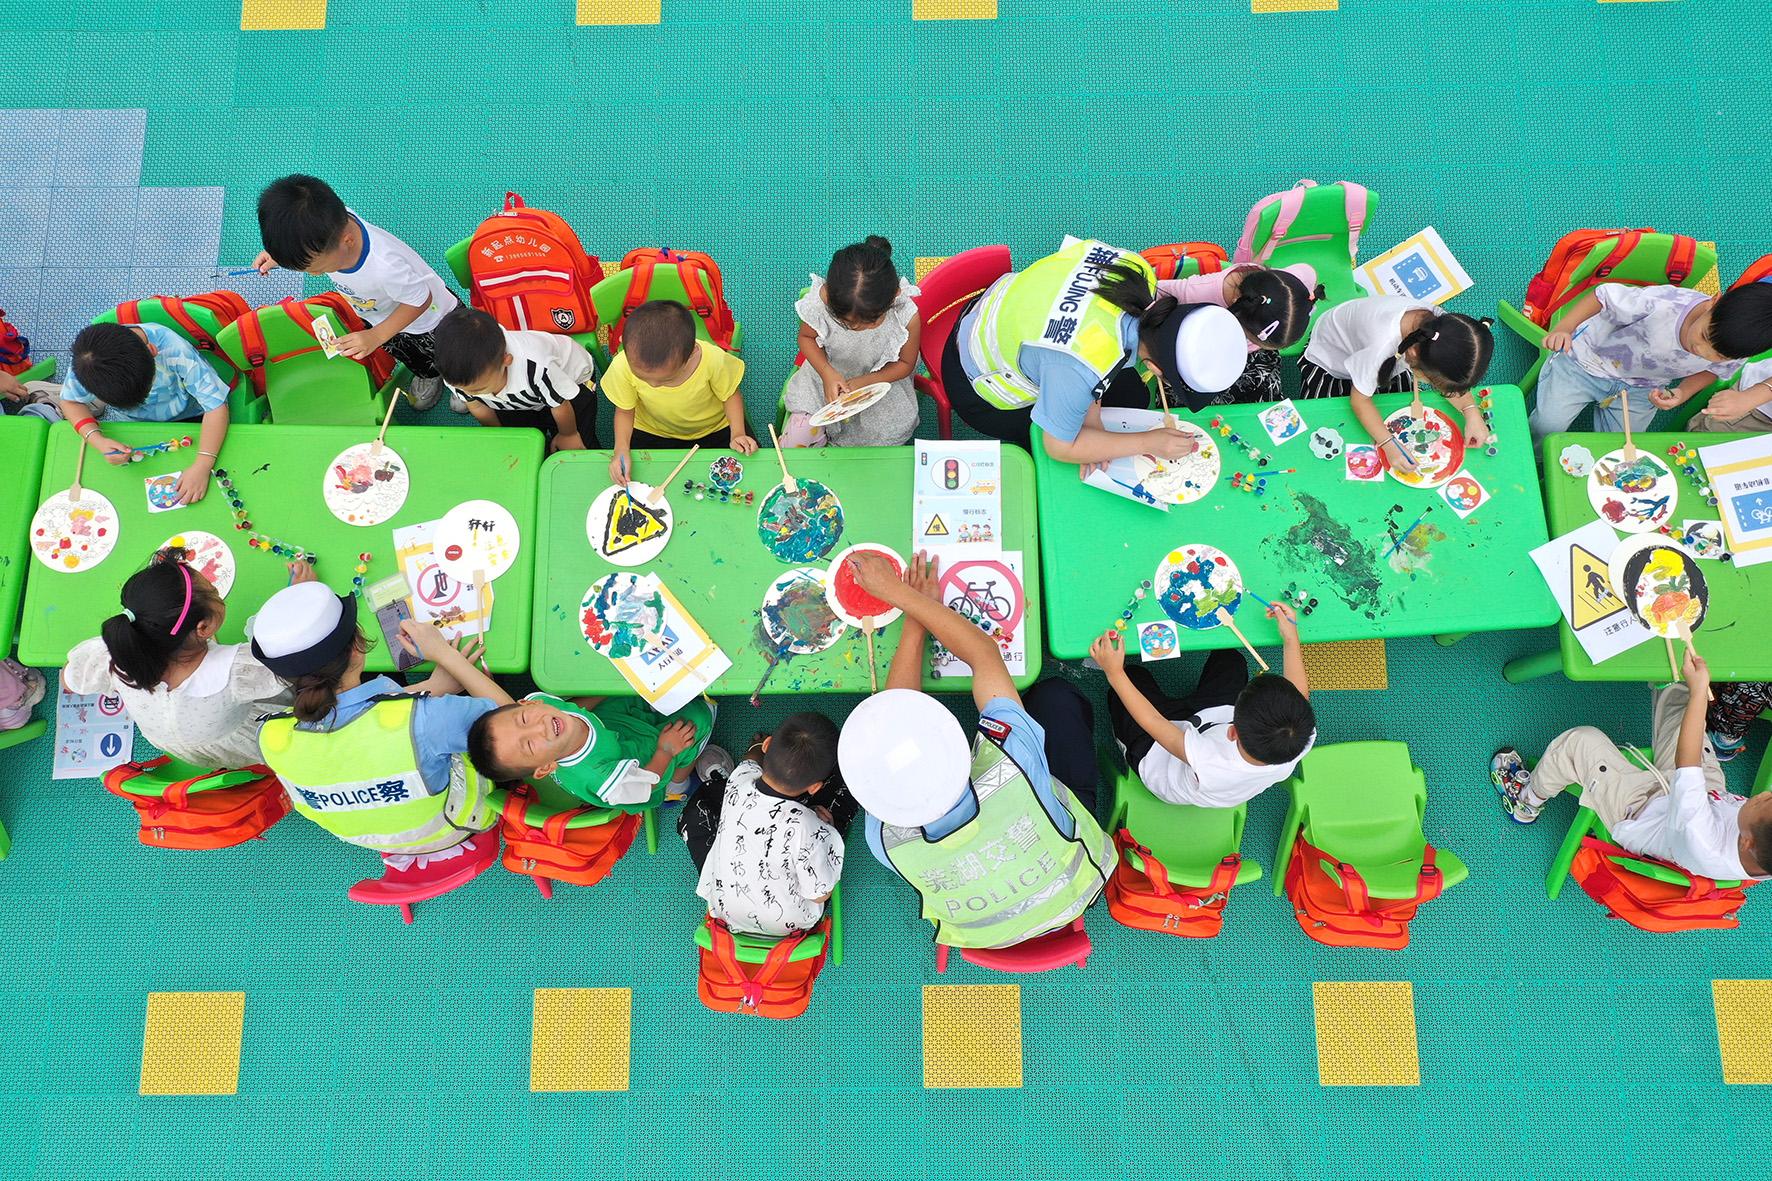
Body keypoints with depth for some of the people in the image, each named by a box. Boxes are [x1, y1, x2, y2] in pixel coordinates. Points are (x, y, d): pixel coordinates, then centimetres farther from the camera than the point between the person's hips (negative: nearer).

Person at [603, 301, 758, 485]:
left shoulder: (713, 359, -36)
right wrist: (621, 450, -25)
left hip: (714, 429, -1)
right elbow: (624, 411, -12)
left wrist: (737, 433, -23)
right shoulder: (622, 366, -32)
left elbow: (730, 394, -13)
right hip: (653, 433, 1)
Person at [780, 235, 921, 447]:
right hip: (827, 376, 0)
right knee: (798, 440, -13)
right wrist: (827, 373, -26)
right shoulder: (819, 302, -31)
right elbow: (806, 337, -8)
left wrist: (861, 383, -25)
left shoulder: (907, 317, -31)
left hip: (879, 380, 1)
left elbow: (905, 363, -11)